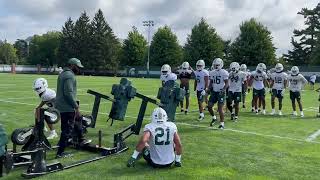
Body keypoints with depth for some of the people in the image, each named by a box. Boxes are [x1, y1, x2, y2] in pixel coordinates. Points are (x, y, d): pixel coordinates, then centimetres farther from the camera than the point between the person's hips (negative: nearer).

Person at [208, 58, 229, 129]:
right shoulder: (212, 72, 8)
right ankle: (214, 118, 29)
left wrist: (223, 89, -23)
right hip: (214, 92, 6)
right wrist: (209, 88, 2)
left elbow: (227, 83, -9)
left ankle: (222, 123, 7)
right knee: (209, 106, 3)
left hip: (220, 92, -6)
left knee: (220, 108, -5)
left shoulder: (224, 73, -9)